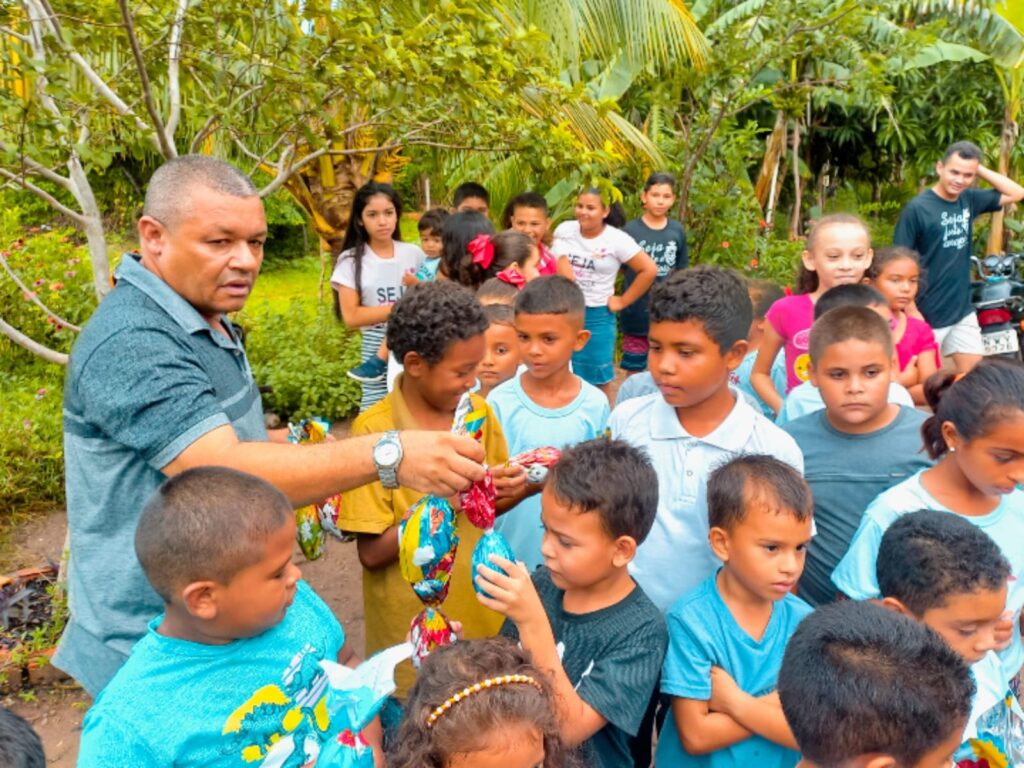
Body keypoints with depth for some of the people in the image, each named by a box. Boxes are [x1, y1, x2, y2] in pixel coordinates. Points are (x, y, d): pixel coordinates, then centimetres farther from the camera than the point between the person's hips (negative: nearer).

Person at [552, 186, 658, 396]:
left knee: (597, 380, 8)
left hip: (596, 316, -3)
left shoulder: (617, 240, -10)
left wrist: (622, 302, -9)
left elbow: (649, 270, -10)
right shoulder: (563, 230, 0)